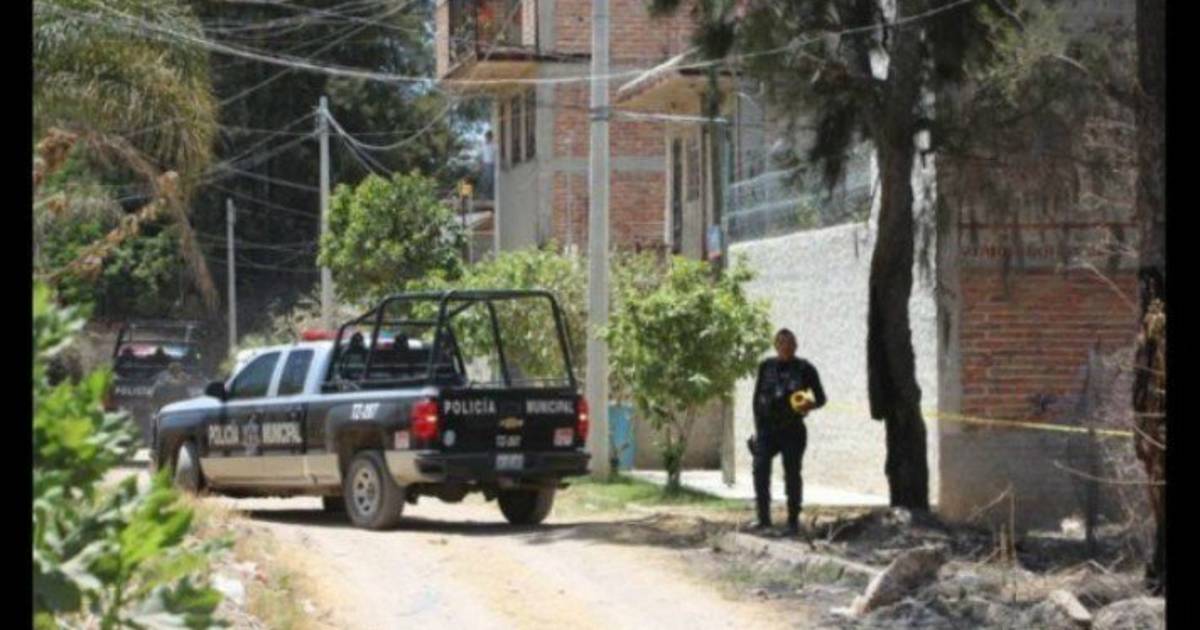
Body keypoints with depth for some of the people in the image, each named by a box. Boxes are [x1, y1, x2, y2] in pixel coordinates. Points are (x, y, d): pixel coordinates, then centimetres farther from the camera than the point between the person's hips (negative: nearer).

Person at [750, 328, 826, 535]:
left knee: (792, 473, 0)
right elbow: (757, 397, 14)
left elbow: (821, 397, 7)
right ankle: (763, 517, -1)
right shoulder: (766, 367, 9)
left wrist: (812, 404, -17)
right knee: (760, 469, -10)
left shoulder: (804, 369, 2)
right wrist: (757, 427, 8)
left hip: (792, 430, -2)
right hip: (768, 428, 2)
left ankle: (793, 520, 8)